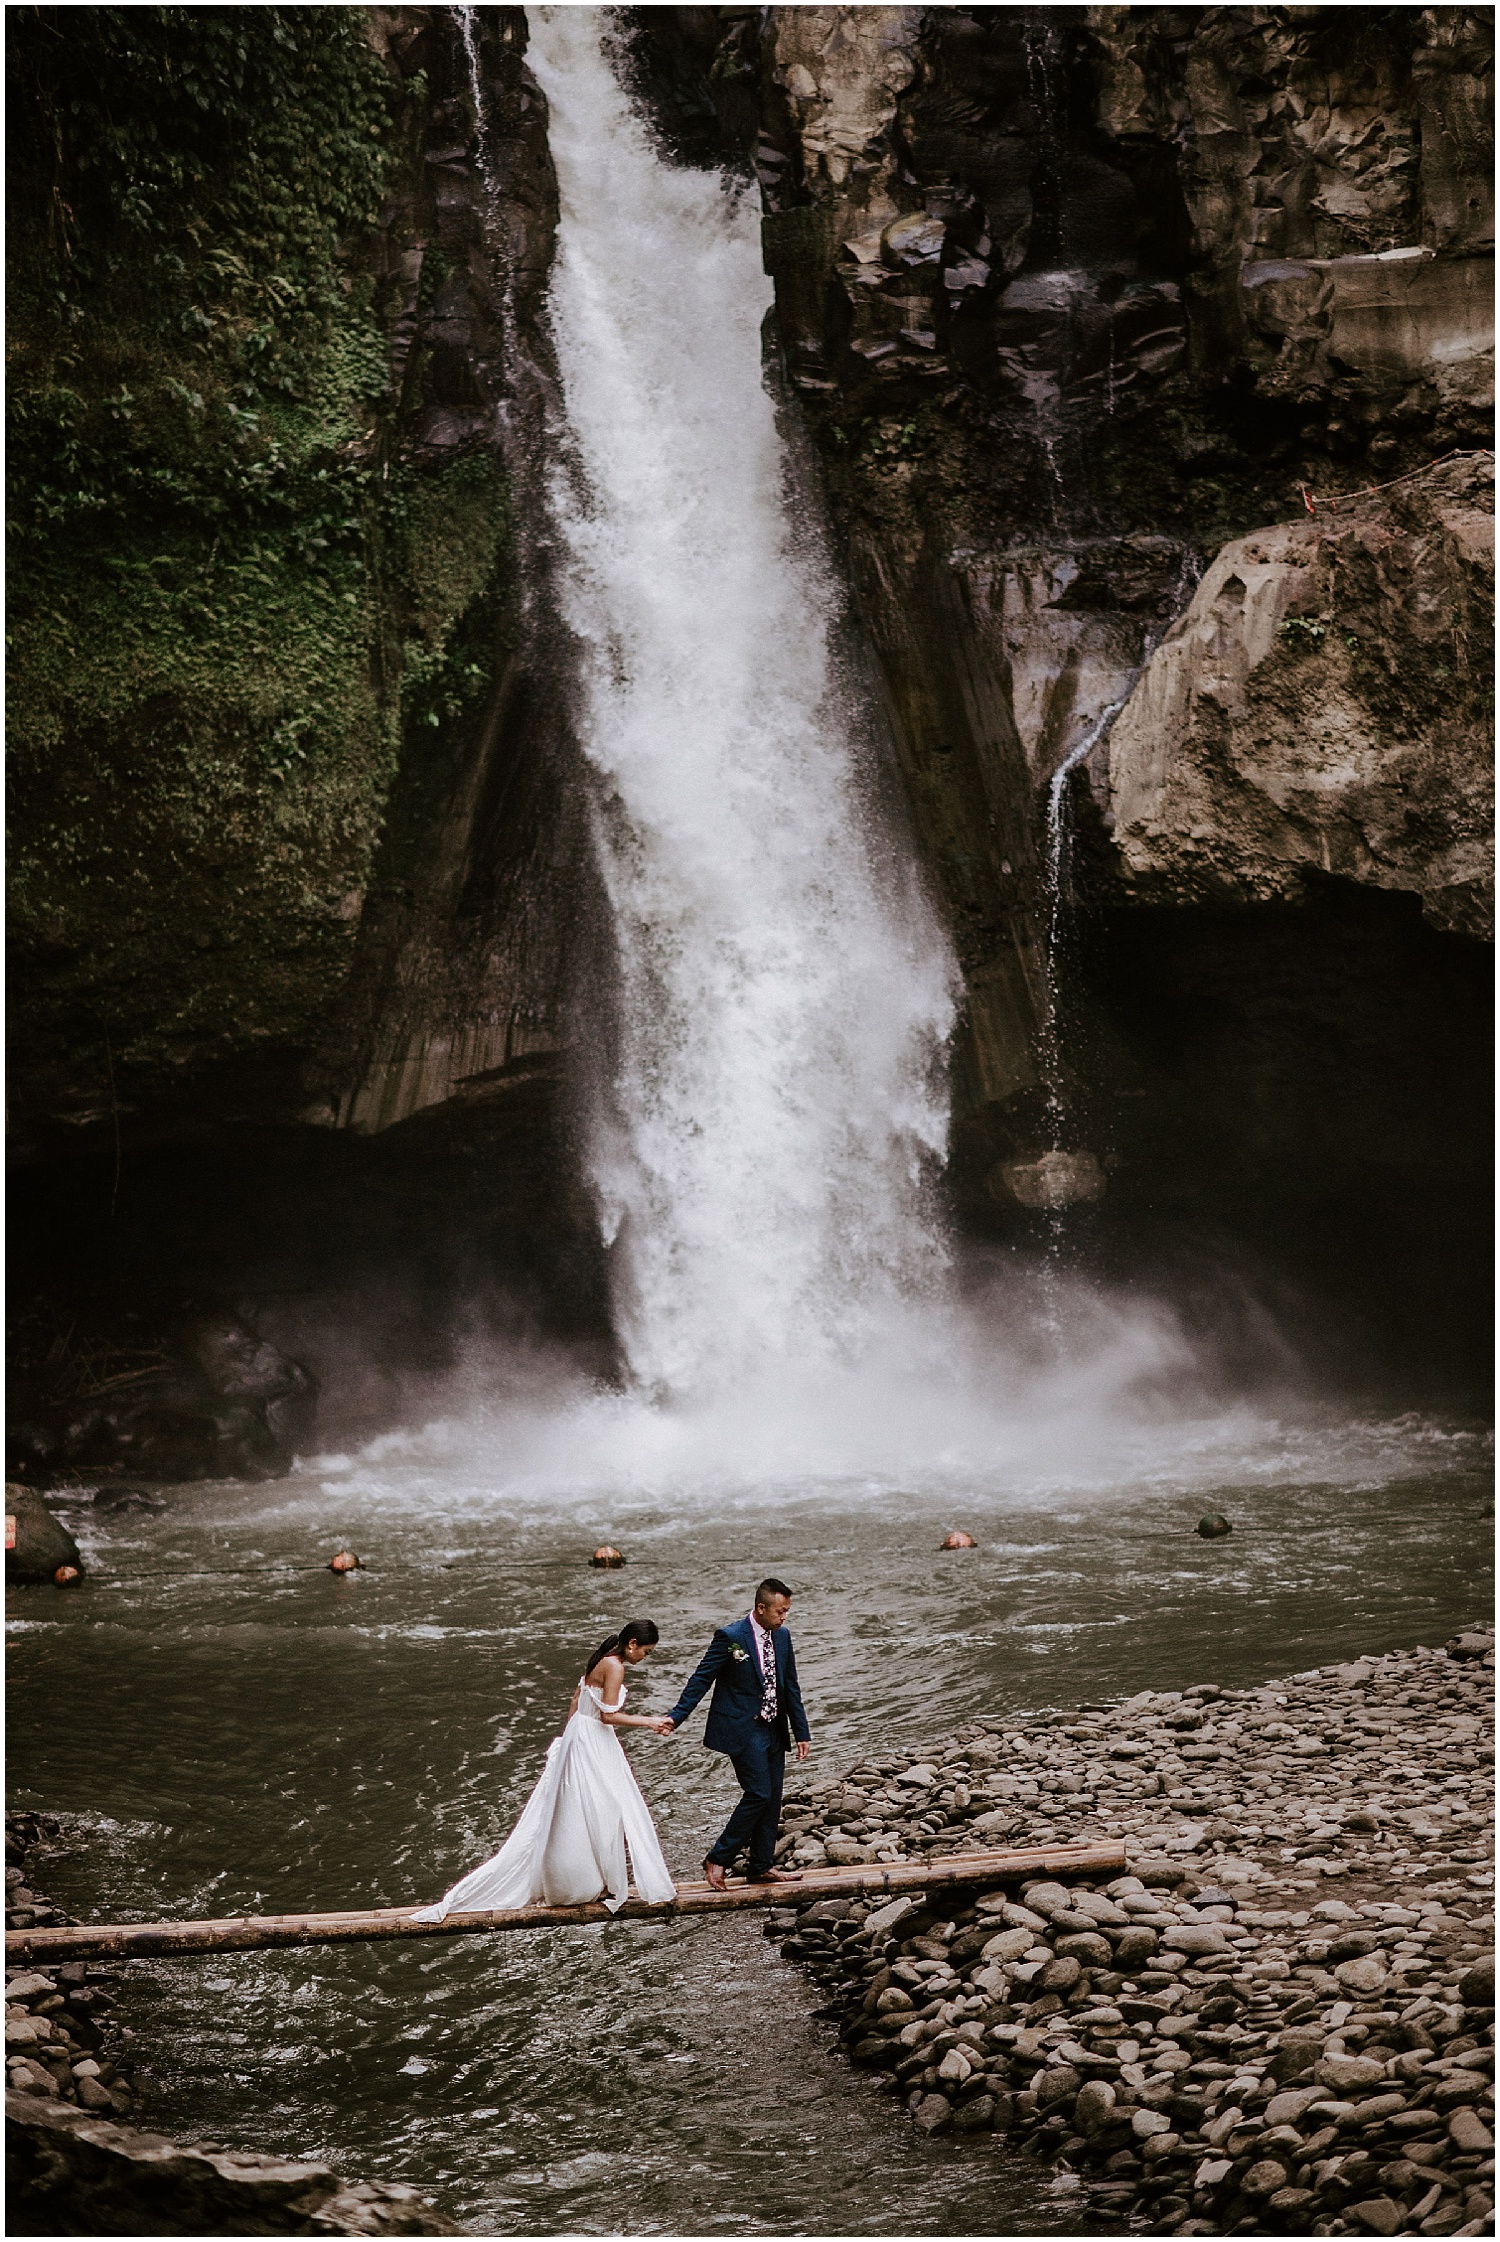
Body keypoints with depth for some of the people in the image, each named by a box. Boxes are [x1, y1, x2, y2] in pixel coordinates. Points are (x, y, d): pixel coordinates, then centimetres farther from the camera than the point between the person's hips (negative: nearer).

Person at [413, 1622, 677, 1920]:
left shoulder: (601, 1661, 11)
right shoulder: (614, 1667, -18)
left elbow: (576, 1701, 17)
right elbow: (609, 1715, -23)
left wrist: (569, 1737, 22)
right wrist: (649, 1723, -17)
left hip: (578, 1737, 9)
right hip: (591, 1747, -9)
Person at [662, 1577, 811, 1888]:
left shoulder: (781, 1636, 7)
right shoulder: (730, 1636, -14)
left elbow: (790, 1687, 13)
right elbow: (701, 1679, -11)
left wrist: (802, 1733, 11)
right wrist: (676, 1717, -17)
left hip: (773, 1731, 7)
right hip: (743, 1731, -7)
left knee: (772, 1799, 9)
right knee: (758, 1794, -13)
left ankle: (761, 1866, 19)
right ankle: (717, 1860, -1)